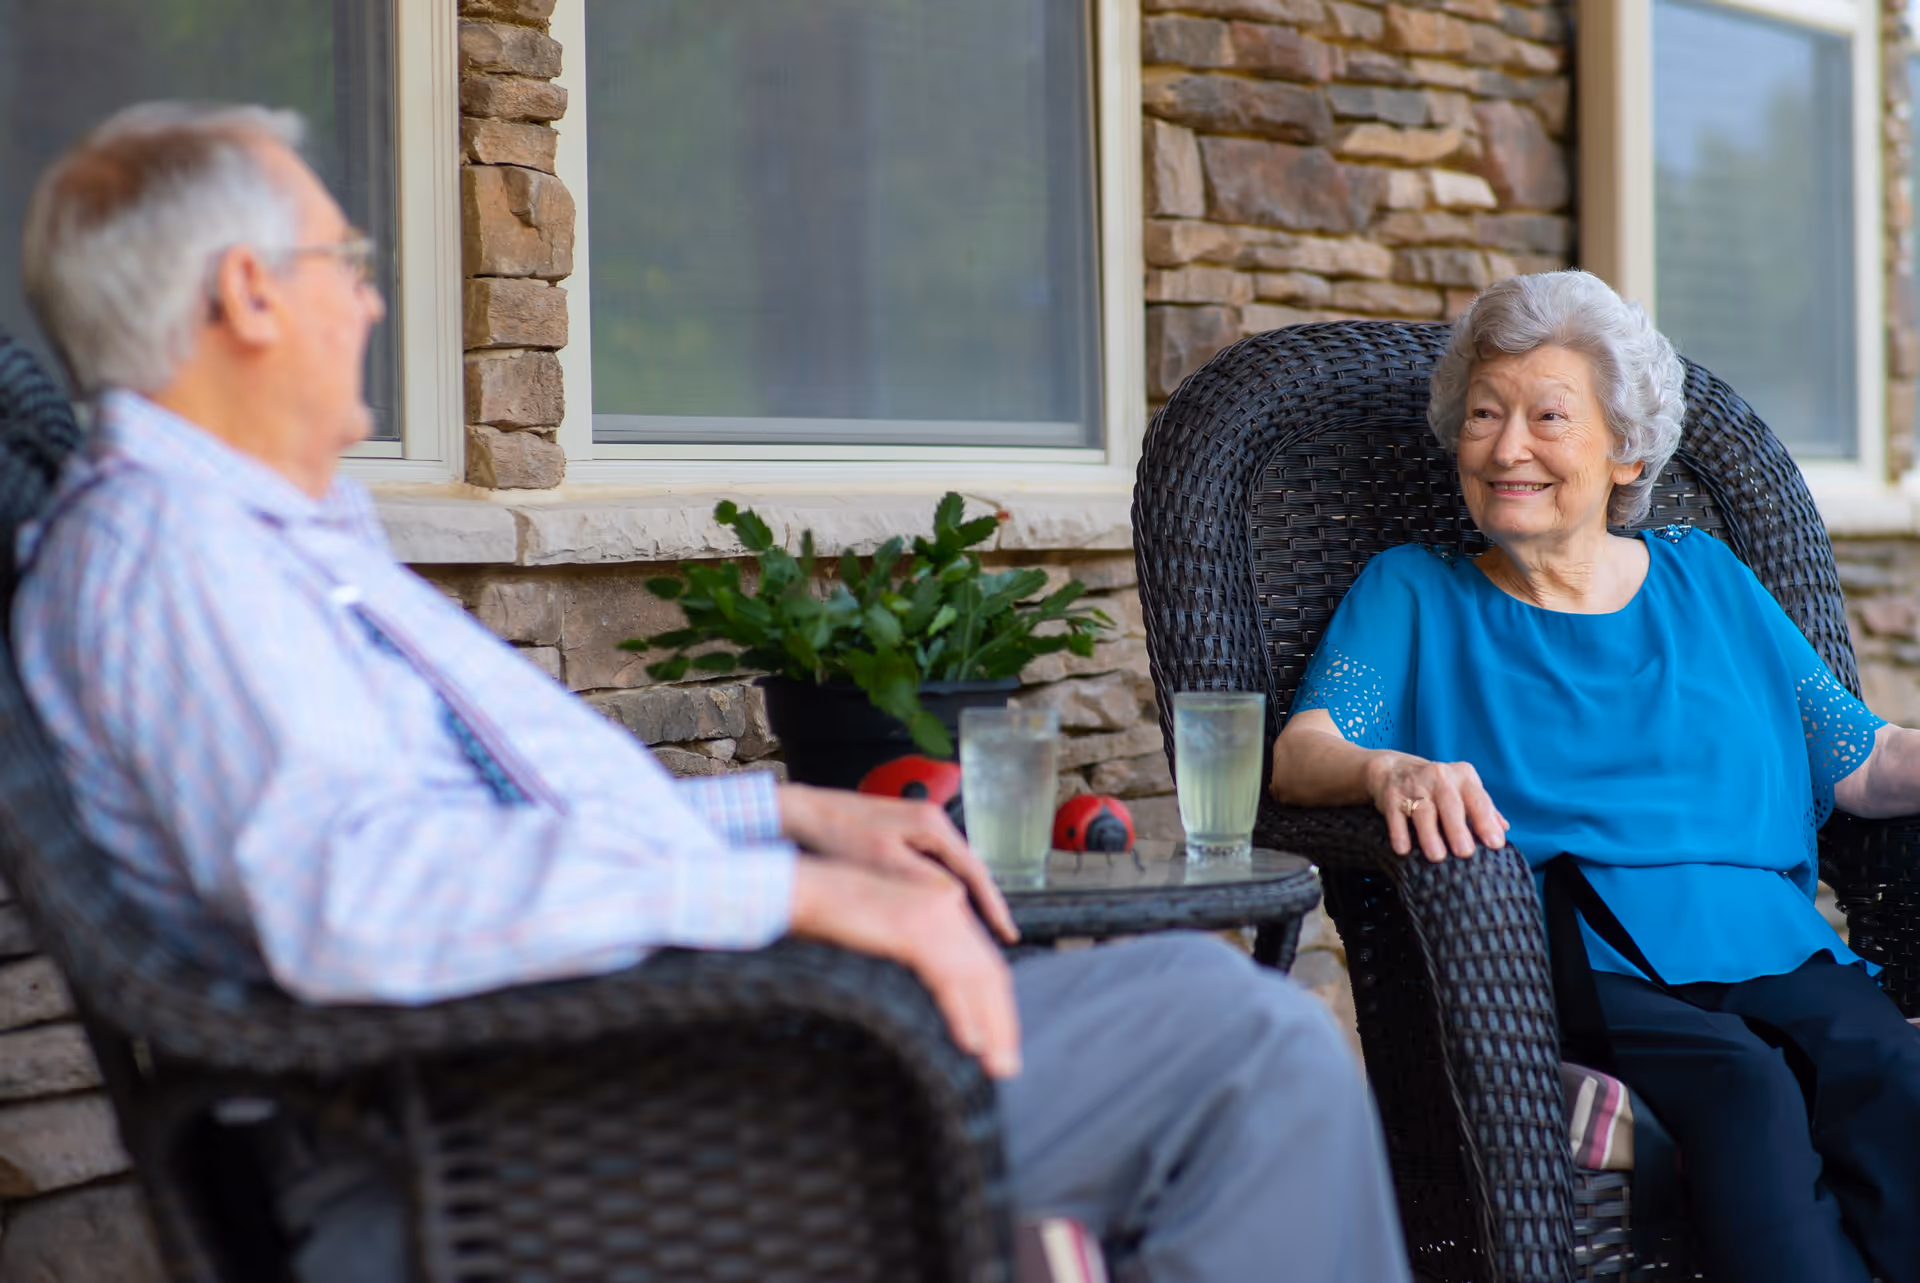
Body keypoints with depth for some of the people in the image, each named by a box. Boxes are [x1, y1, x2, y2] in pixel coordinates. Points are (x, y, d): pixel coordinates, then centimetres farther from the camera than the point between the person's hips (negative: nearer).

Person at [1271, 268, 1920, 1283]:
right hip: (1575, 960, -2)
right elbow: (1300, 753, 0)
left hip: (1772, 945, 3)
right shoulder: (1412, 593, 18)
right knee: (1743, 1093, -35)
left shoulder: (1706, 581, 25)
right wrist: (1391, 771, -23)